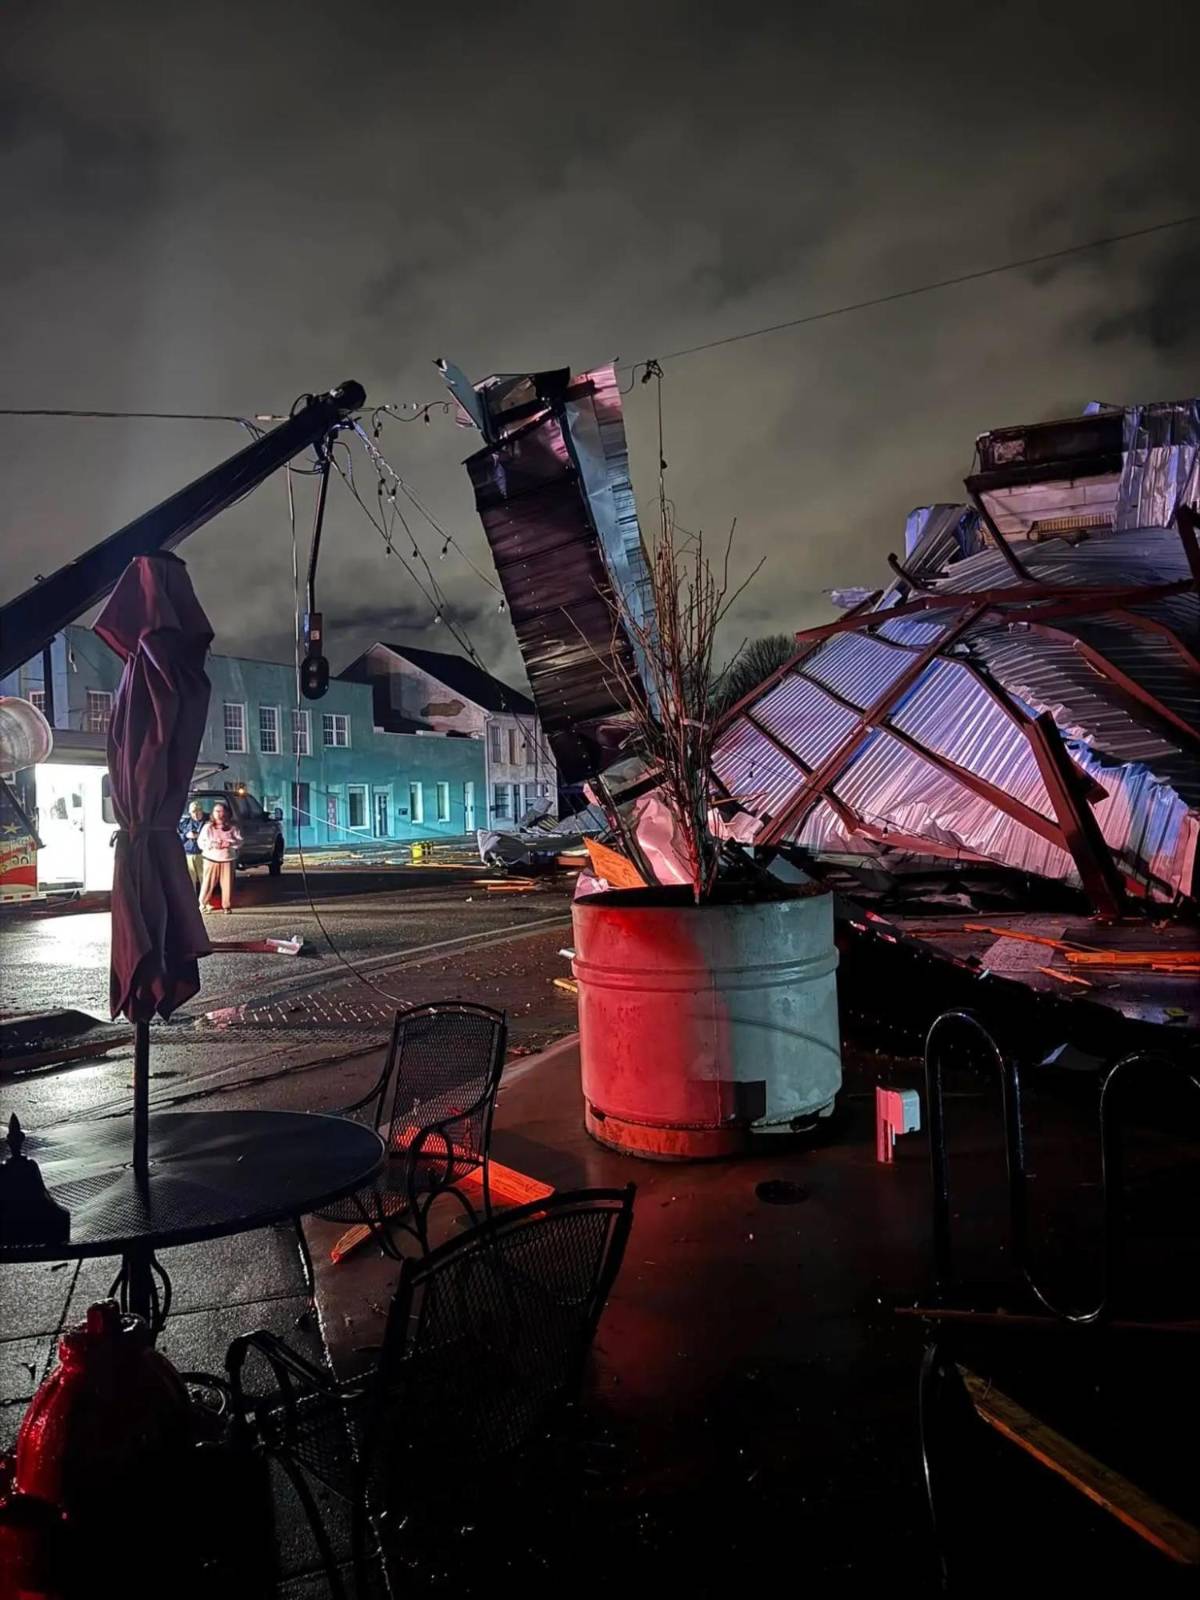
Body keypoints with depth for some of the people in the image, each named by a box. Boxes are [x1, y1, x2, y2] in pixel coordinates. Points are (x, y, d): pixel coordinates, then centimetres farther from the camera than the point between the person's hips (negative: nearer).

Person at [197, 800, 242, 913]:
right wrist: (211, 844, -15)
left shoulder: (232, 827, 5)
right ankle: (203, 904, 7)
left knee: (227, 883, 0)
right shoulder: (208, 827, 6)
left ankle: (226, 905, 8)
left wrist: (228, 843, -15)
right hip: (211, 858, 0)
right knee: (208, 883, -3)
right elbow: (200, 842, 2)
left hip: (227, 859, 0)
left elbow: (239, 840, 1)